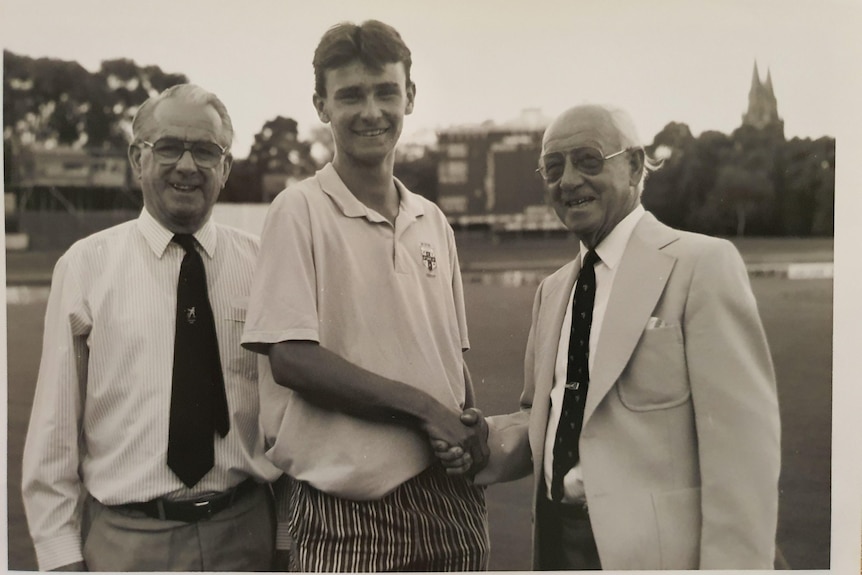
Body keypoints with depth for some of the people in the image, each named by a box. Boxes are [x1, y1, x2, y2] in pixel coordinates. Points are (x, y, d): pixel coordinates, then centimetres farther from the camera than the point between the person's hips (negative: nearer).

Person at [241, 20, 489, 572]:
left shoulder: (433, 222, 9)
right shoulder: (301, 210, -7)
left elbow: (454, 359, 13)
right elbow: (290, 359, -14)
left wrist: (478, 455, -1)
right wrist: (423, 407, -14)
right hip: (351, 509, -5)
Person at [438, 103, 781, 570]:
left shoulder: (703, 265, -10)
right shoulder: (552, 291, 11)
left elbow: (740, 443, -15)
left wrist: (733, 563, -19)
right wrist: (488, 438, -3)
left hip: (652, 547, -6)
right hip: (556, 537, 6)